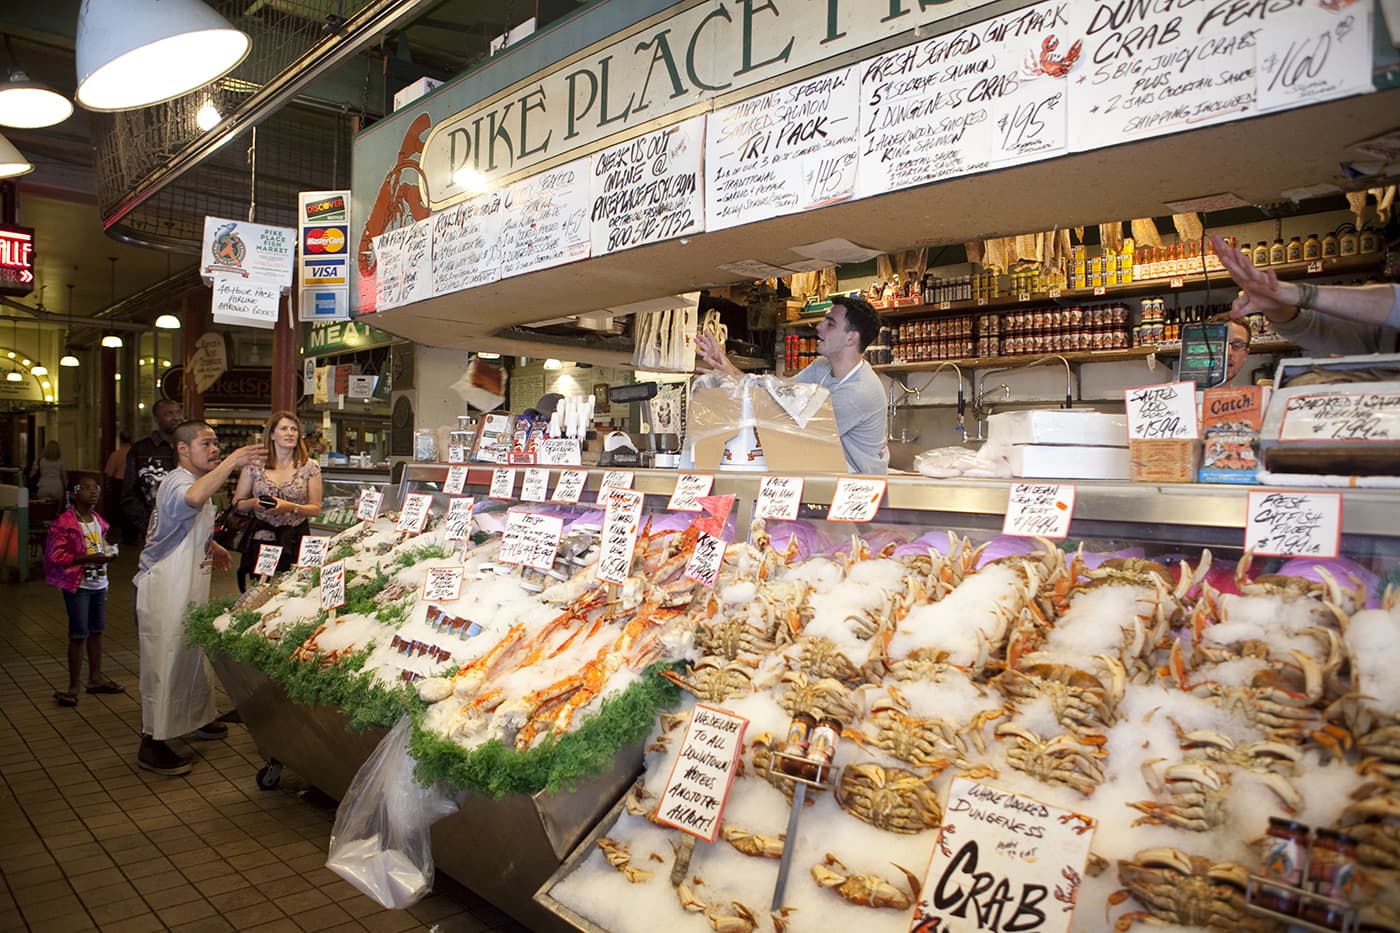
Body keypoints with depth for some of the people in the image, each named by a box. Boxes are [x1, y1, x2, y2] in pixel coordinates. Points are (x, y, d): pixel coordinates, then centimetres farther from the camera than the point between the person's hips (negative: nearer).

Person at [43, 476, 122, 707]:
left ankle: (95, 678, 26)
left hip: (99, 584, 7)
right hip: (78, 586, -7)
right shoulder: (64, 523, -12)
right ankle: (73, 687, 5)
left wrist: (108, 553, 5)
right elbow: (54, 556, -16)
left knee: (96, 631, 14)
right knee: (79, 635, -4)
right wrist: (88, 559, -22)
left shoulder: (99, 521, 10)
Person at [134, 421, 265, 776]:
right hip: (162, 589, -10)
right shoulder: (176, 483, -20)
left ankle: (195, 719, 37)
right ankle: (152, 744, 5)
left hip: (189, 586, 10)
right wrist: (232, 462, -50)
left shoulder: (198, 482, 13)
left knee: (192, 654, 21)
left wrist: (213, 549, 17)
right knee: (163, 661, -4)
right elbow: (194, 498, -48)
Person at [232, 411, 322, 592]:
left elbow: (316, 508, 1)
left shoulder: (310, 467, 0)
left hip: (296, 539, -1)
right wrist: (254, 503, -13)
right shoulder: (255, 465, 2)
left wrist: (290, 507, -15)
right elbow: (237, 504, 8)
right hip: (262, 537, 1)